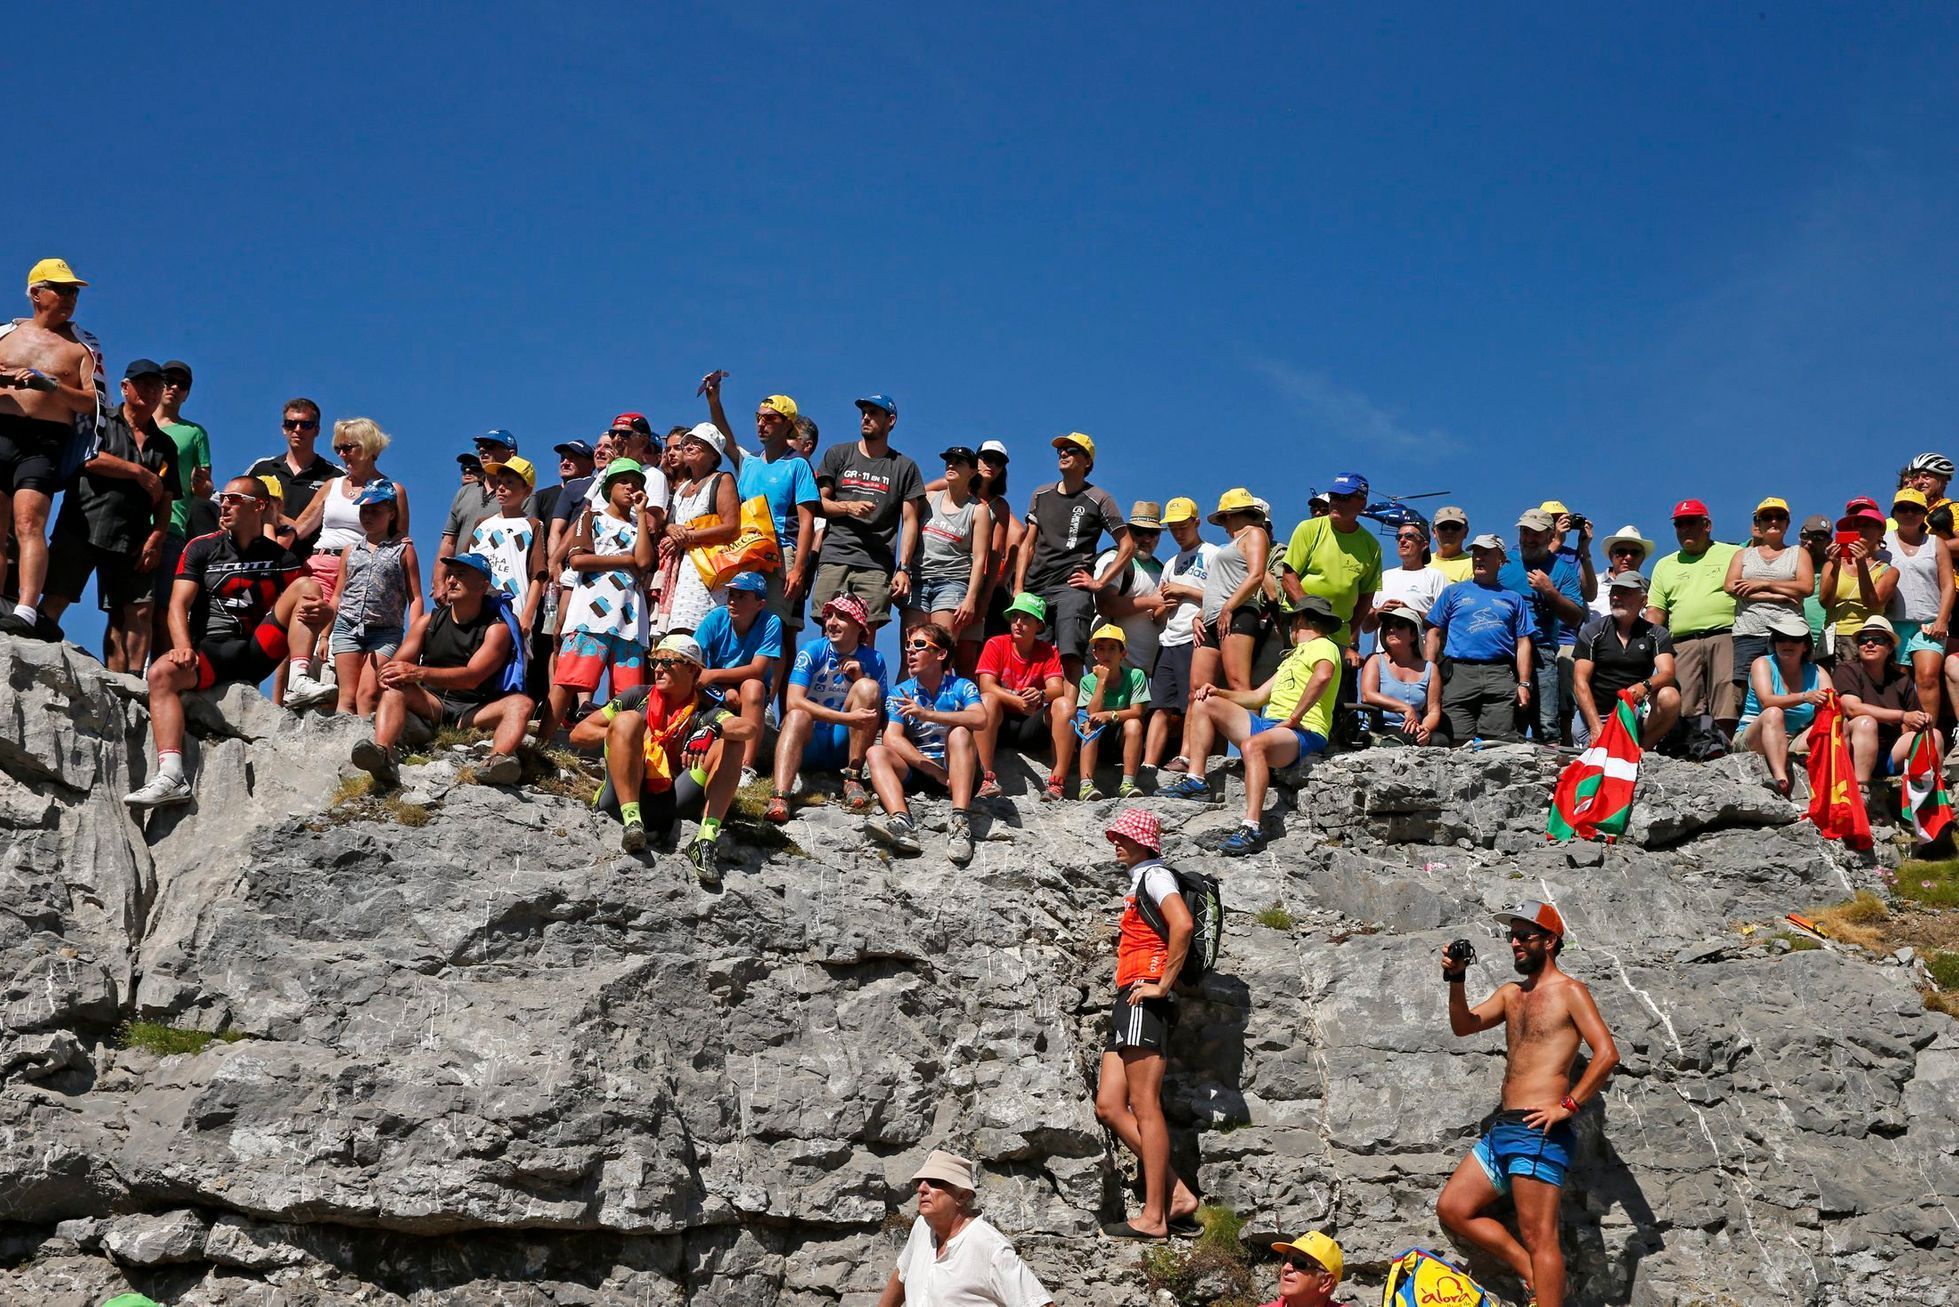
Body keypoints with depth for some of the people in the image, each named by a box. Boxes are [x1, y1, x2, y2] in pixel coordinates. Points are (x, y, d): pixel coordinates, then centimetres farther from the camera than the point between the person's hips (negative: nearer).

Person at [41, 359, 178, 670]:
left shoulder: (165, 445, 21)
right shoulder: (101, 422, 10)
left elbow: (166, 500, 15)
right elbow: (90, 459, -9)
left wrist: (156, 538, -1)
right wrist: (140, 472, -4)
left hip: (133, 539, 4)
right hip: (82, 526, -4)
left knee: (140, 611, -6)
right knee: (55, 600, -11)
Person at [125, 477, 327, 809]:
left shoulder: (280, 558, 14)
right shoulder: (201, 548, 12)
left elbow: (308, 602, 6)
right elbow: (179, 604, 1)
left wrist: (318, 611, -21)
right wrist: (183, 647, -19)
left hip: (258, 652, 0)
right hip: (210, 651, 0)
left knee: (307, 586, -13)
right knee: (161, 672, -32)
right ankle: (171, 777, -45)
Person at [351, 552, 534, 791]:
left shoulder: (496, 628, -1)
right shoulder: (428, 622, 12)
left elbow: (472, 677, -16)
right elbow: (397, 663, 6)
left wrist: (418, 673, -29)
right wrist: (389, 675, -22)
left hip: (474, 712, -2)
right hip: (431, 706, 3)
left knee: (521, 703, -28)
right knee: (395, 687, -25)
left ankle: (497, 761, -59)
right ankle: (381, 753, -52)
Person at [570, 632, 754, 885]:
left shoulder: (706, 710, 6)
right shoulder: (639, 697, 9)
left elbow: (749, 728, -15)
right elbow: (578, 734, 7)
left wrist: (711, 731, -33)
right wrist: (620, 733, -10)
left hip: (670, 803, 0)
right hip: (624, 797, 0)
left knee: (730, 743, -11)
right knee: (627, 720, -17)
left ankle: (707, 840, -31)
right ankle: (632, 822, -33)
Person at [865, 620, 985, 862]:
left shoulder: (961, 687, 2)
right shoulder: (899, 693, 8)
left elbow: (979, 719, -19)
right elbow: (892, 737, -7)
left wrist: (926, 714, -28)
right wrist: (933, 770, -20)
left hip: (955, 767, -2)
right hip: (914, 768, 2)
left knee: (960, 733, -29)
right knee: (876, 753, -21)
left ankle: (960, 822, -47)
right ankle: (901, 822, -49)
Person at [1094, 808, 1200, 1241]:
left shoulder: (1154, 875, -4)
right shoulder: (1139, 882, 27)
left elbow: (1183, 925, -22)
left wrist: (1162, 983, -19)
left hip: (1145, 1000, -10)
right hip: (1129, 1002, 10)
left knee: (1144, 1107, -11)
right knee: (1109, 1107, 3)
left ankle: (1153, 1217, -11)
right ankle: (1177, 1194, 1)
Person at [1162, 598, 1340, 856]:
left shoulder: (1323, 646, 1)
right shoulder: (1295, 655, 34)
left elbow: (1323, 675, -24)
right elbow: (1258, 697, 33)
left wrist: (1294, 718, -23)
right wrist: (1219, 692, 17)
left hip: (1303, 732, -10)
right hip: (1268, 724, 10)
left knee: (1252, 744, -42)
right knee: (1205, 703, 11)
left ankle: (1252, 827, -50)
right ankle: (1196, 780, 0)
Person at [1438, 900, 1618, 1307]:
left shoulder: (1569, 992, -3)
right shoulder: (1510, 993, 19)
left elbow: (1607, 1053, -12)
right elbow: (1463, 1026, 11)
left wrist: (1568, 1105, -16)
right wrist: (1456, 980, -4)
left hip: (1539, 1132, -9)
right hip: (1503, 1128, 9)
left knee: (1537, 1238, -10)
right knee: (1452, 1208, 6)